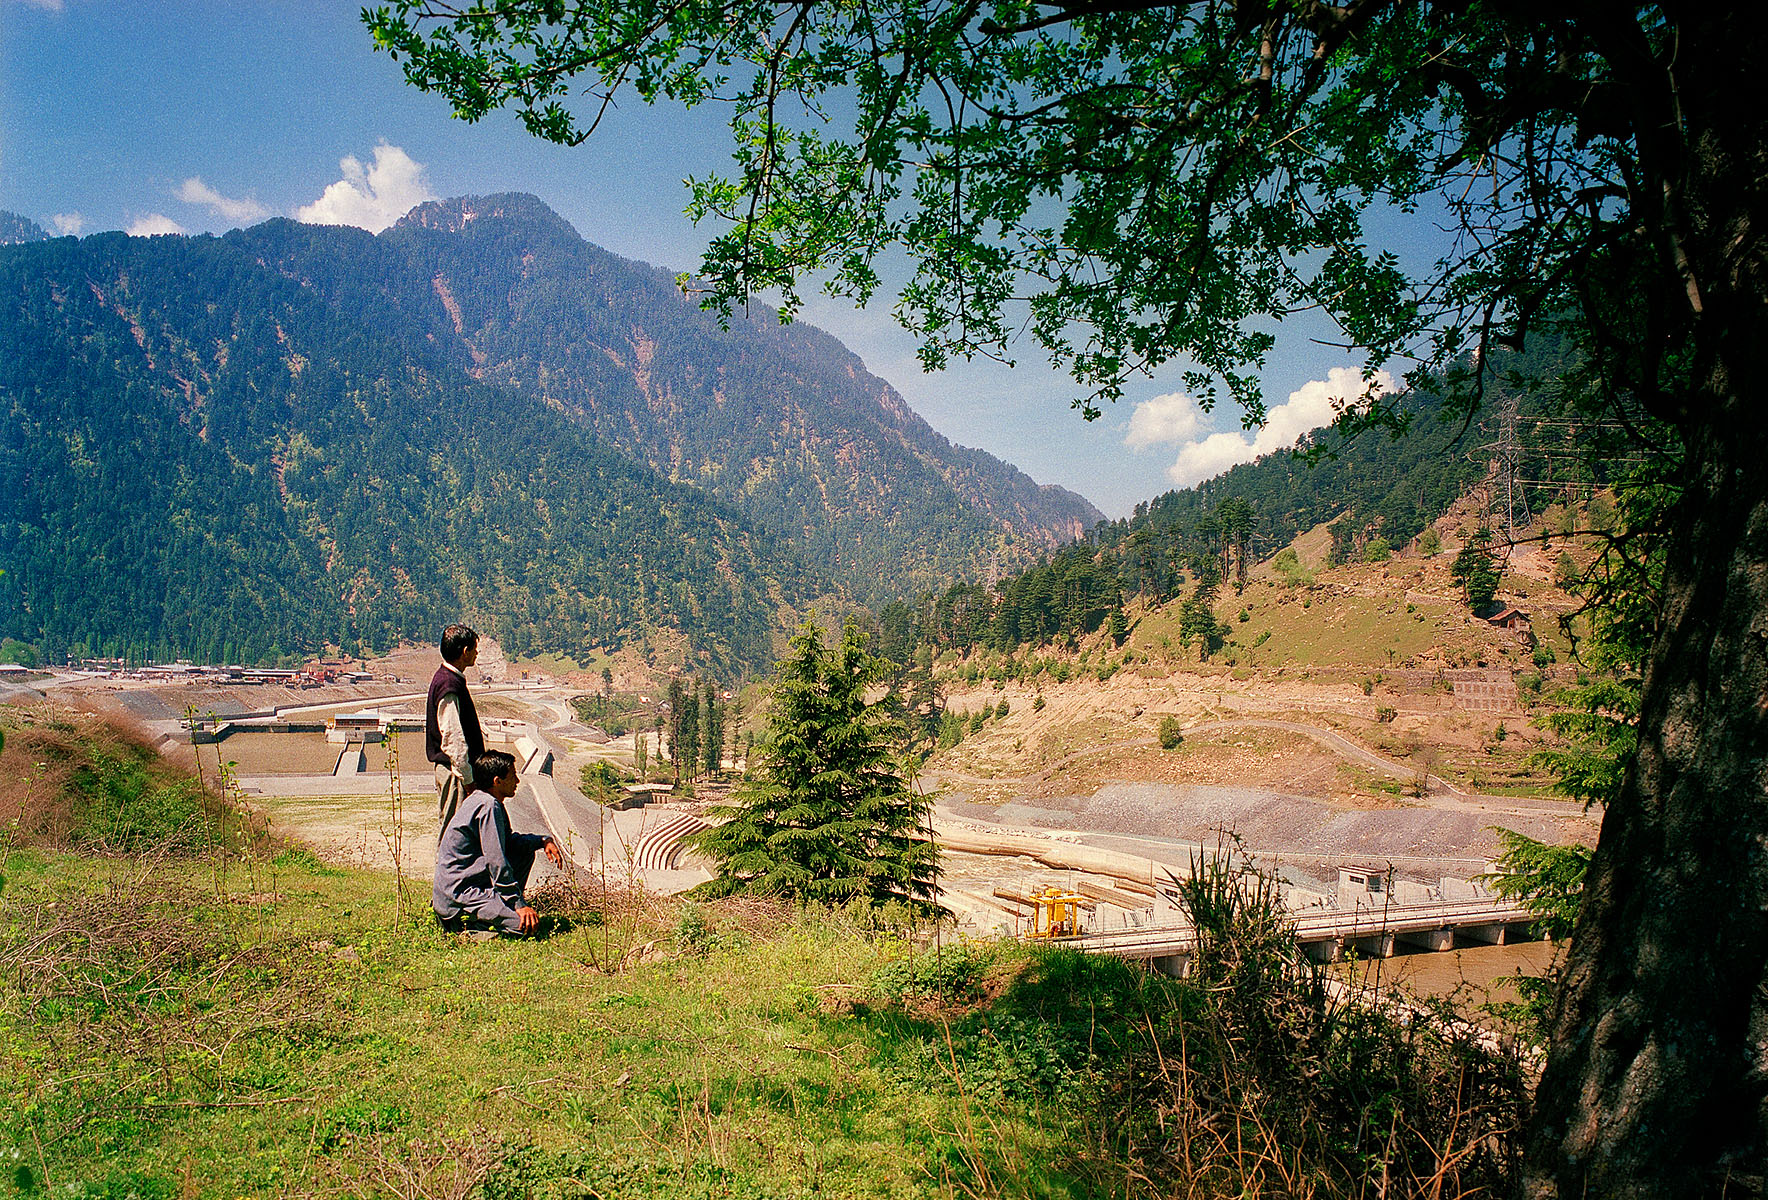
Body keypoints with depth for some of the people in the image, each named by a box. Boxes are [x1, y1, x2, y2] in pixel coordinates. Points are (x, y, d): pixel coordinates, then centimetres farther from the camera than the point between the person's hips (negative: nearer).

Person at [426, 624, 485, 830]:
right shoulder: (449, 684, -20)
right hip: (454, 770, -10)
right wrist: (467, 778, -20)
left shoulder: (446, 677, 12)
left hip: (450, 767, 10)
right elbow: (452, 737, -23)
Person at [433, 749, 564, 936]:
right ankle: (467, 921, -7)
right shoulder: (488, 806, -19)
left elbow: (508, 841, 25)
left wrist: (542, 840, 10)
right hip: (459, 893, -10)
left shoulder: (480, 800, 12)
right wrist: (520, 904, -18)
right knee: (528, 924, -21)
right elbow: (496, 862, -22)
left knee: (526, 850, 19)